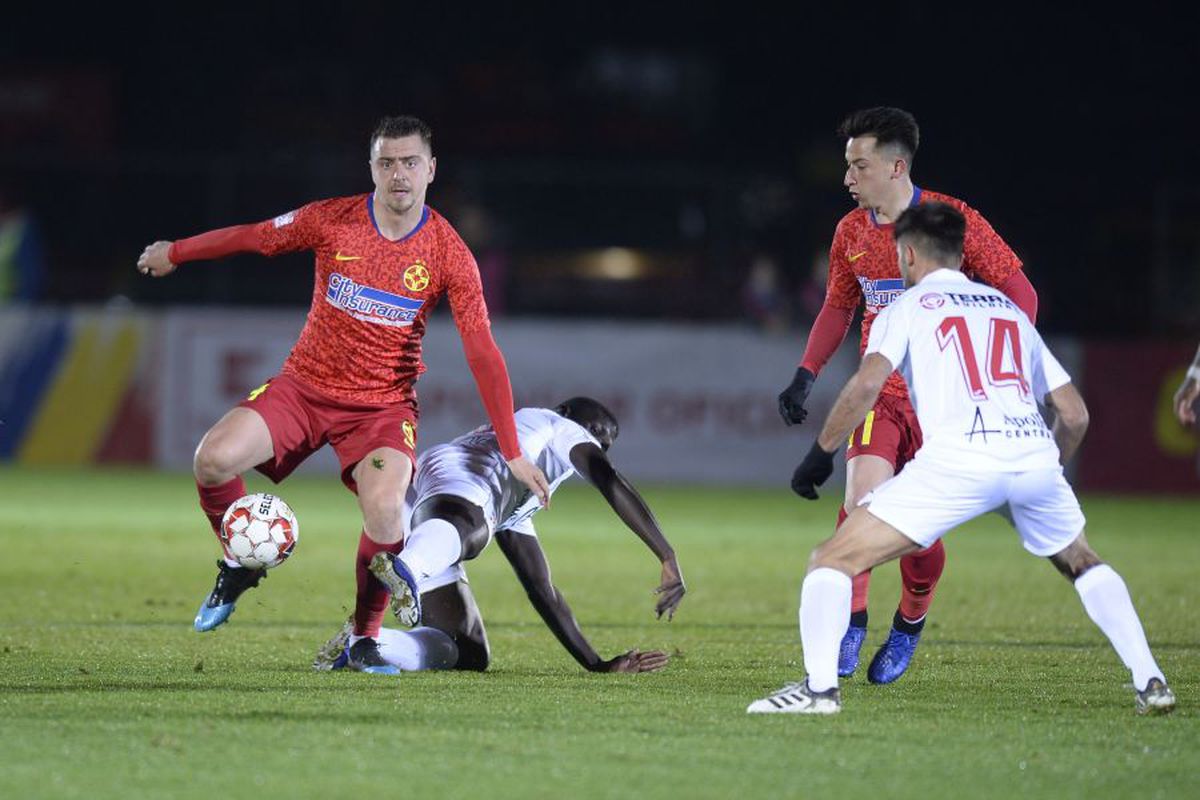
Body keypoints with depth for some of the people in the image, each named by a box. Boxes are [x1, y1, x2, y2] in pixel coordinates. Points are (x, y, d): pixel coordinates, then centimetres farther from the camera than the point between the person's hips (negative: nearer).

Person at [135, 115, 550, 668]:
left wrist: (512, 453, -17)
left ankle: (364, 638, -1)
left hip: (383, 403, -2)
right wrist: (174, 253, 21)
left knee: (385, 512, -28)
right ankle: (242, 565, 10)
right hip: (304, 386, 2)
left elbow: (483, 354, -13)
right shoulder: (332, 221, -8)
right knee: (214, 458, -22)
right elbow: (251, 237, 8)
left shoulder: (449, 256, -12)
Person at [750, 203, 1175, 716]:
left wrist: (820, 453, 8)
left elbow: (866, 385, -2)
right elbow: (1075, 414, 25)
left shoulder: (907, 307, 16)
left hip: (956, 459, -5)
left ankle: (819, 687, -13)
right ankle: (1149, 681, 18)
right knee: (1084, 566, 31)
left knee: (833, 559, 4)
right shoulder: (1011, 310, 29)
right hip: (1034, 453, 5)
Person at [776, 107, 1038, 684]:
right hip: (881, 393, 3)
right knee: (862, 502, -21)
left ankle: (909, 626, 25)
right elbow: (838, 307, 20)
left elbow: (1019, 294, -6)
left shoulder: (953, 220, -9)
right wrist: (806, 374, 9)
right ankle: (849, 626, -15)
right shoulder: (851, 232, 5)